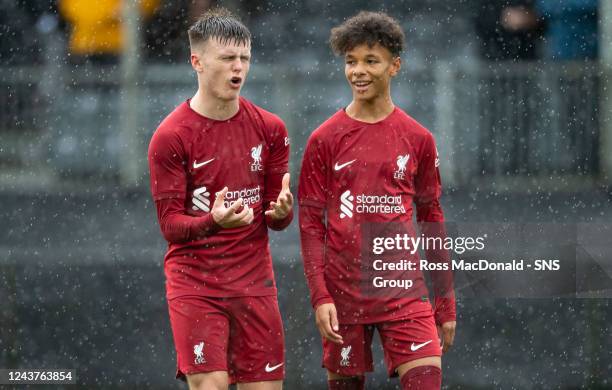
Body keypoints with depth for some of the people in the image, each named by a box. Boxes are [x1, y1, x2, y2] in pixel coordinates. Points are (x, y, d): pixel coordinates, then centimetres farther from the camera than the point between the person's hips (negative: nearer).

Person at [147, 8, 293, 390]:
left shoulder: (269, 128, 6)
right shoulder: (170, 136, -7)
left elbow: (277, 220, 8)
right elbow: (170, 224, -9)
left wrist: (281, 211, -17)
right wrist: (214, 221, -29)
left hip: (255, 283, 4)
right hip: (194, 283, -4)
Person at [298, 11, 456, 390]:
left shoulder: (418, 139, 6)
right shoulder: (325, 140, 2)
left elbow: (432, 220, 11)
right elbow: (310, 223, 1)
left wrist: (446, 302, 10)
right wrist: (320, 297, -9)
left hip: (404, 292, 0)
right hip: (343, 296, 0)